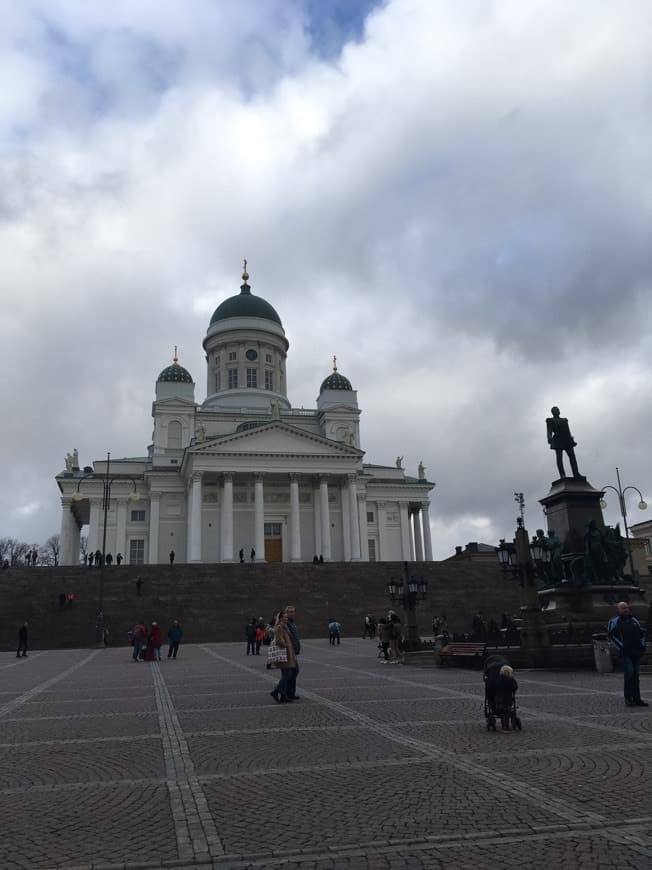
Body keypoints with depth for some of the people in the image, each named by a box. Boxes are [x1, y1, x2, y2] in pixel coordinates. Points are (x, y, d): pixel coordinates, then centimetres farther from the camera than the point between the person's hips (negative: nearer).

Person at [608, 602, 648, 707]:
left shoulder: (634, 620, 16)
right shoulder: (614, 621, -1)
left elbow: (642, 633, 24)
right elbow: (612, 636, -4)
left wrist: (642, 646, 11)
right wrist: (621, 648, -11)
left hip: (636, 652, 6)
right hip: (625, 652, -5)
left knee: (635, 675, 8)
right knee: (629, 673, -16)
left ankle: (637, 699, 13)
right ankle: (628, 698, -7)